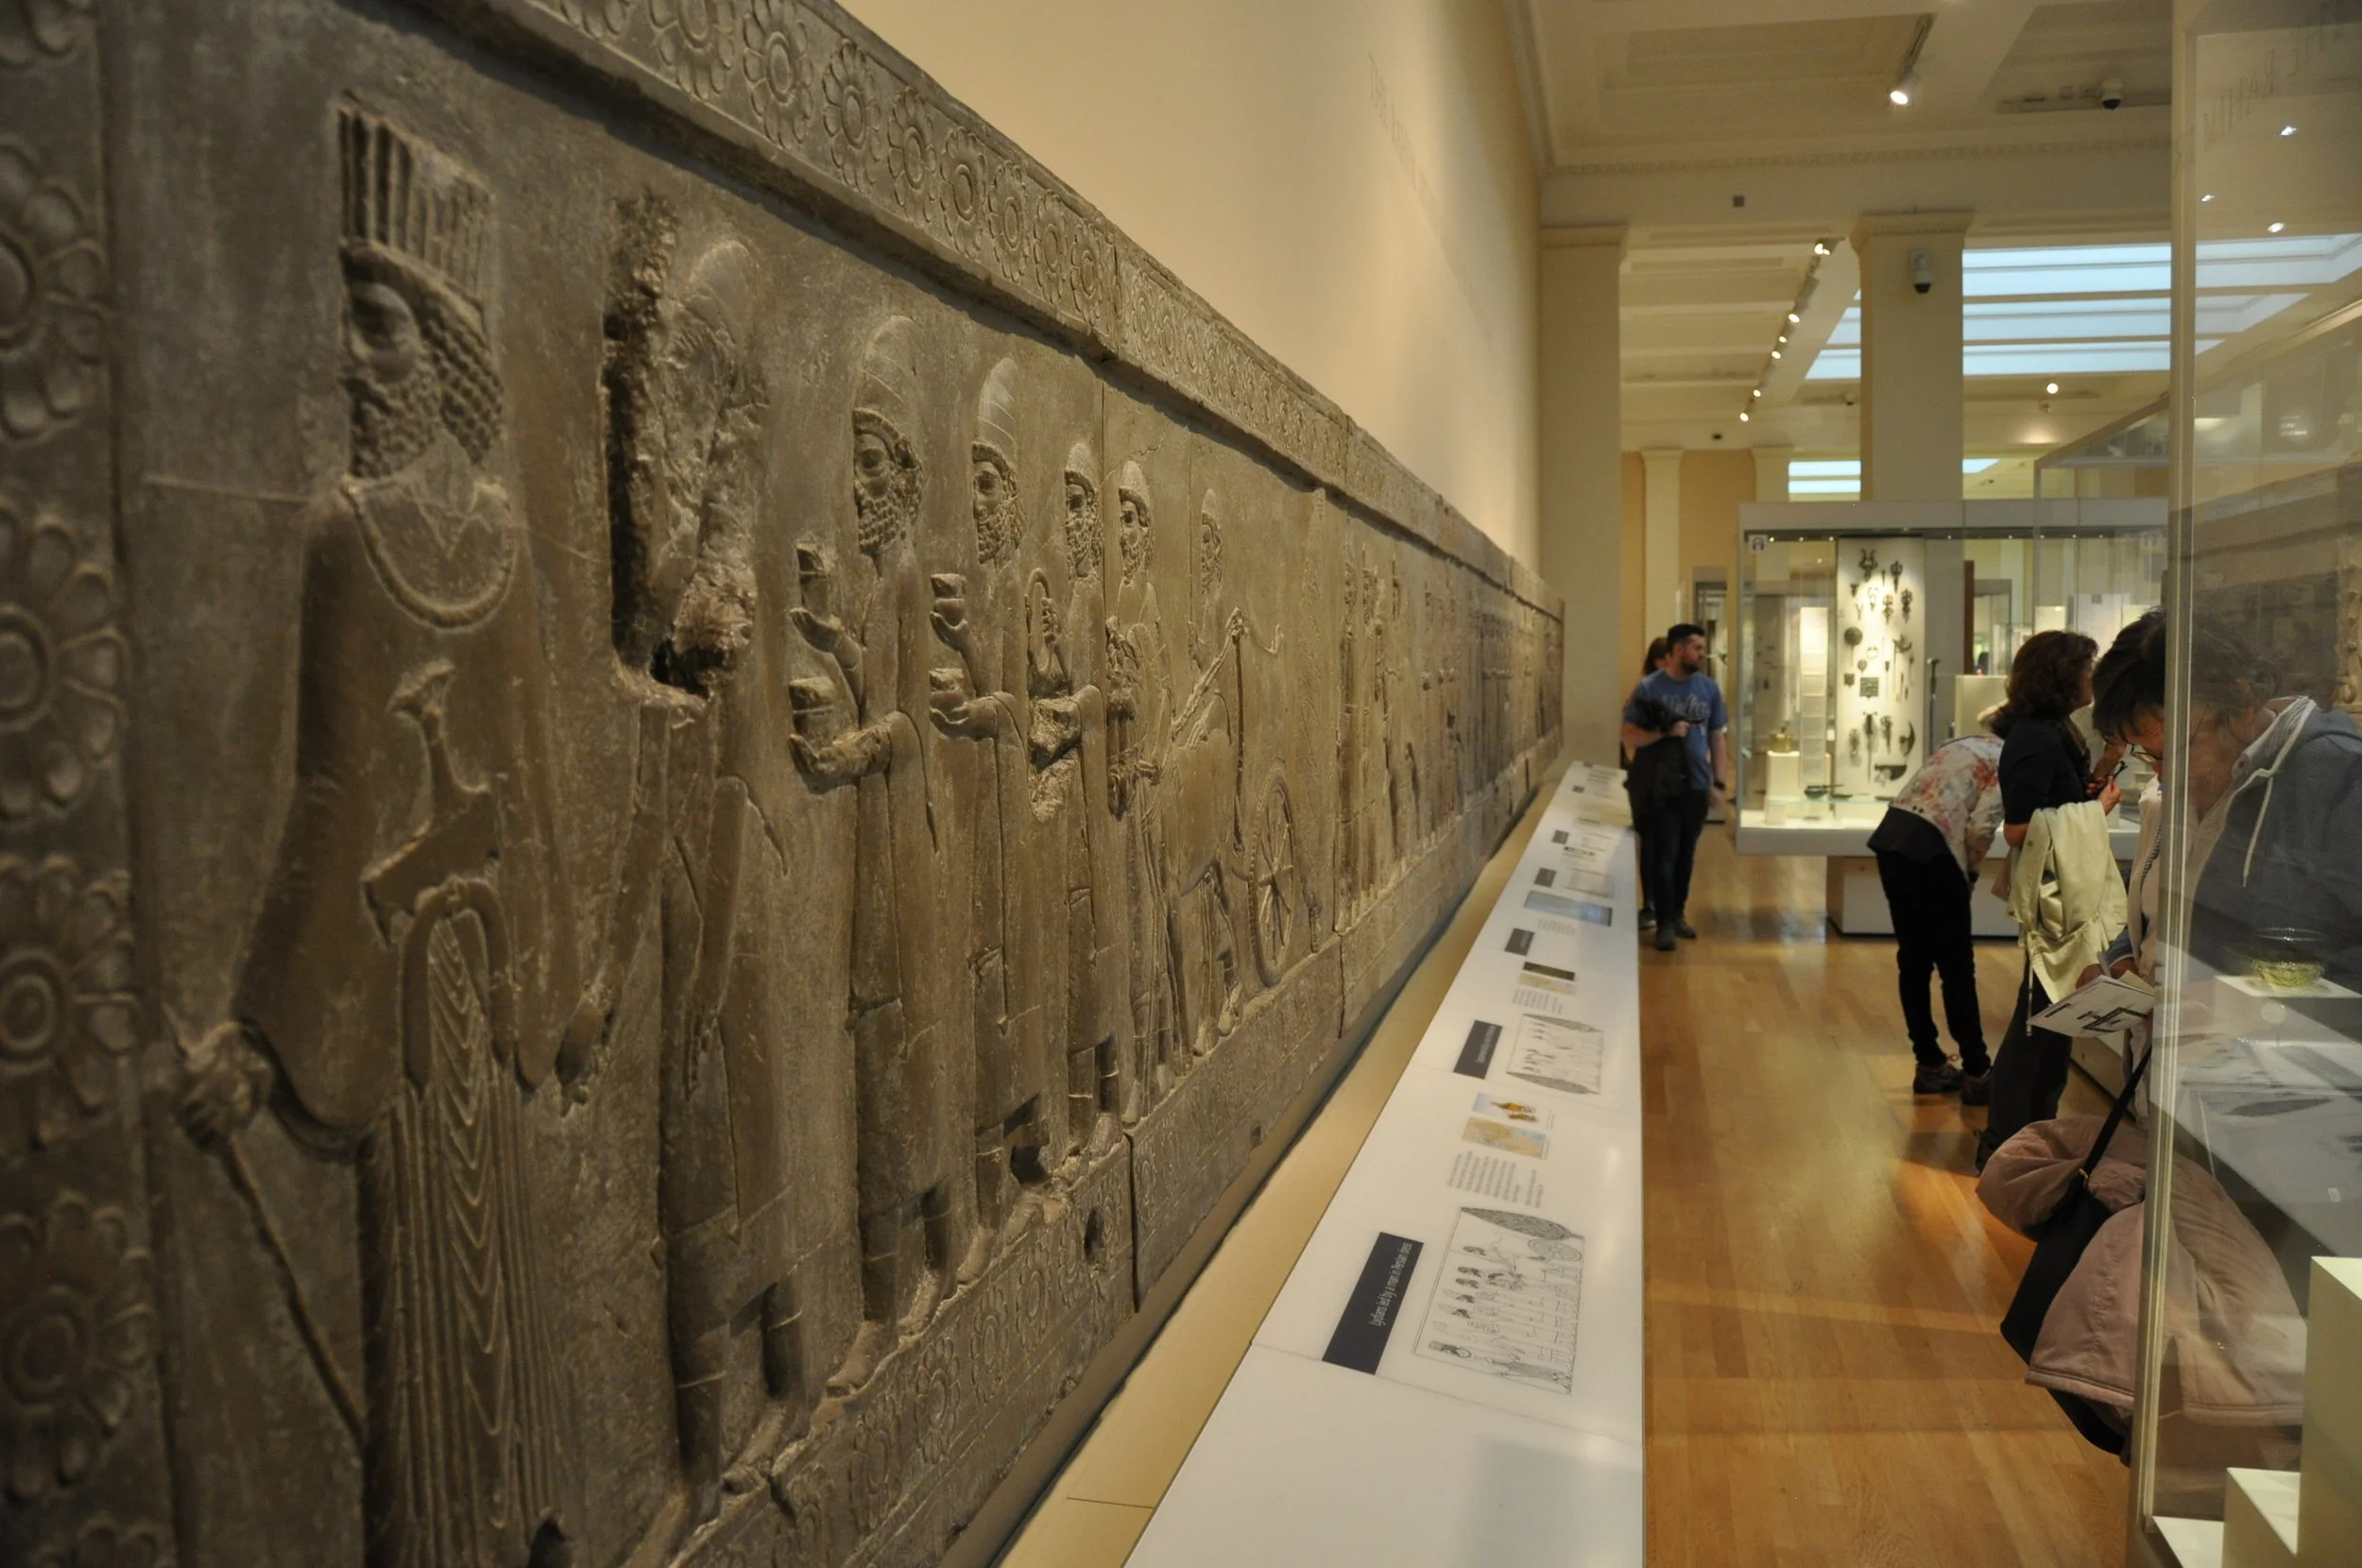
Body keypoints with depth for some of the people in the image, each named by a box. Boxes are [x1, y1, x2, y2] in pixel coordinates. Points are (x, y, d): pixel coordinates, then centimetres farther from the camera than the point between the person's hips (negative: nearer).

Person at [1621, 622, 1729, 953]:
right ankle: (1665, 922, 2)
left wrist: (1719, 783, 4)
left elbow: (1718, 737, 9)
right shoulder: (1649, 687, -6)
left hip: (1697, 785, 4)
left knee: (1686, 853, 12)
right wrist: (1665, 732, -23)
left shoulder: (1709, 688, 5)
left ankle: (1678, 914, 25)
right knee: (1664, 853, -3)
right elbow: (1629, 737, -8)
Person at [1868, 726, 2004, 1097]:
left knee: (1914, 958, 14)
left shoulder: (1966, 744, 24)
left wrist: (1962, 870, 16)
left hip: (1892, 836, 8)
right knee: (1956, 966, 3)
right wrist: (1971, 874, 5)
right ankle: (1976, 1073, 11)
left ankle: (1930, 1066, 22)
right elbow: (1981, 826, -12)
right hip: (1928, 847, -8)